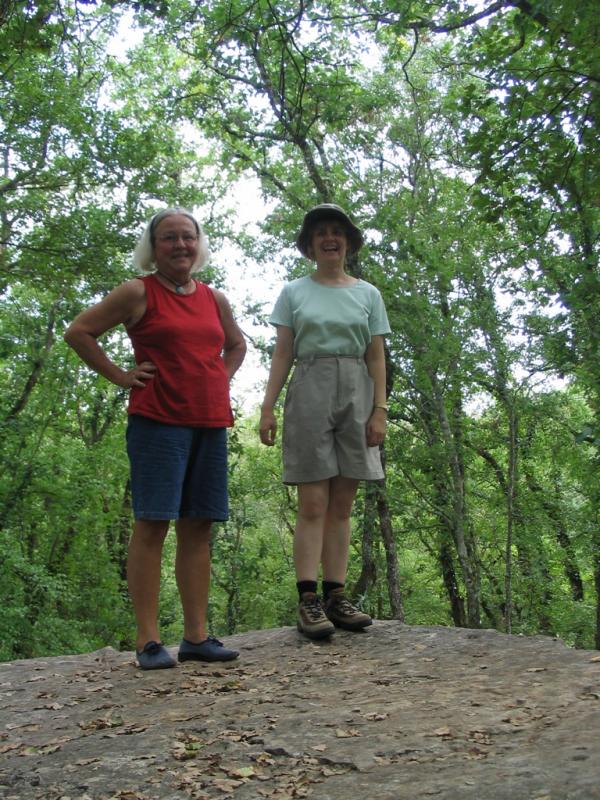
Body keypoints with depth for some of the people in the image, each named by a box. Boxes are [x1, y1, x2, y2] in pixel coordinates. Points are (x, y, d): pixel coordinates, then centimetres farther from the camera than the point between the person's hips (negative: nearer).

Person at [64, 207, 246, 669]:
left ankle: (196, 636, 10)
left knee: (198, 526, 4)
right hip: (158, 422, -5)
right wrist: (119, 375, -4)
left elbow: (237, 344, 32)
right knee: (152, 523, -7)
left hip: (210, 423, 5)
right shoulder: (138, 293, 1)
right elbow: (79, 331, 1)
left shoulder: (215, 299, 15)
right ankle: (148, 640, -2)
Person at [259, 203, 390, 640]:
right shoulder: (294, 292, 10)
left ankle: (336, 596, 5)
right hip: (309, 392, -2)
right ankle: (308, 600, -7)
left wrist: (380, 409, -2)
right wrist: (268, 407, -4)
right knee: (313, 503, -7)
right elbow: (282, 354, 5)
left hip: (356, 394, 2)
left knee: (342, 505, 2)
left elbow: (377, 358, 8)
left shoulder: (368, 294, 13)